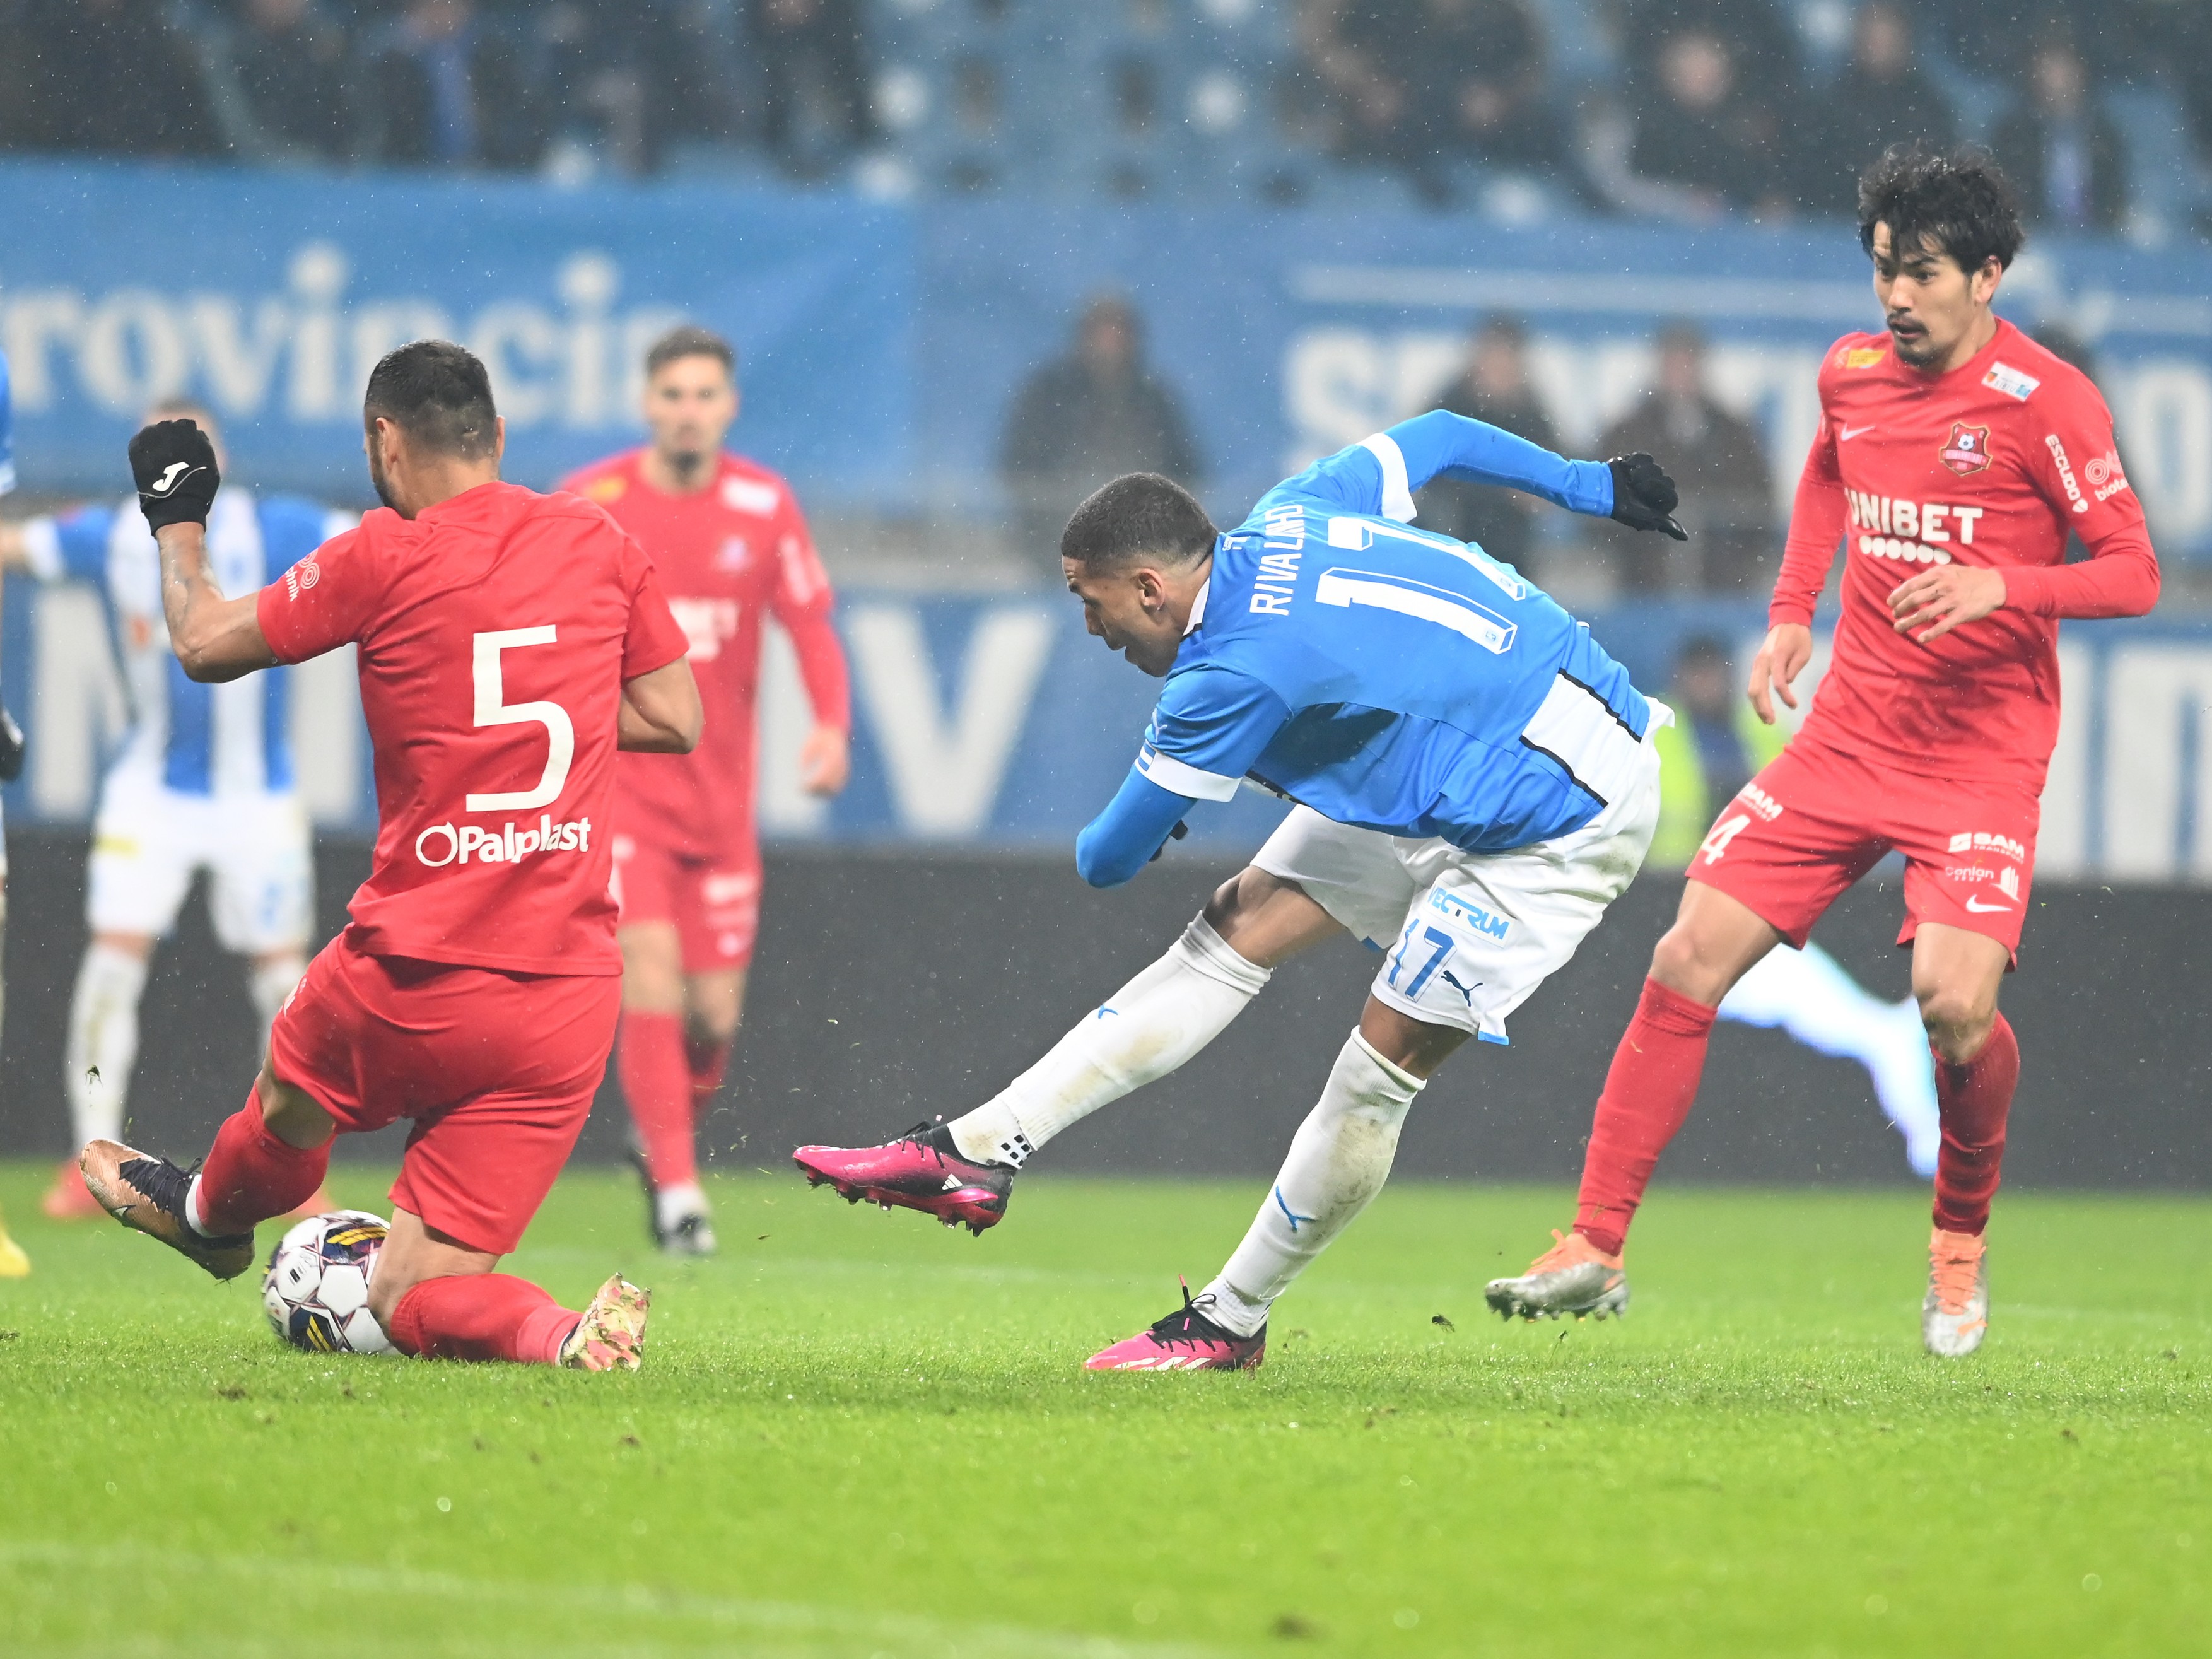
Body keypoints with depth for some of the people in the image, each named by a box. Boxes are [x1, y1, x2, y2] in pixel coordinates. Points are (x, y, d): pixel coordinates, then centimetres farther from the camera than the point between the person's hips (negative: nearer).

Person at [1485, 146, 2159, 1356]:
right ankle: (1596, 1248, 2)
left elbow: (2134, 572, -12)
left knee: (1955, 1001, -23)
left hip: (1983, 755, -5)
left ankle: (1961, 1244, 7)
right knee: (1690, 959, -6)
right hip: (1848, 735, 5)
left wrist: (2001, 585, -28)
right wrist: (1791, 609, 17)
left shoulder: (2044, 401, -12)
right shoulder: (1852, 373, 5)